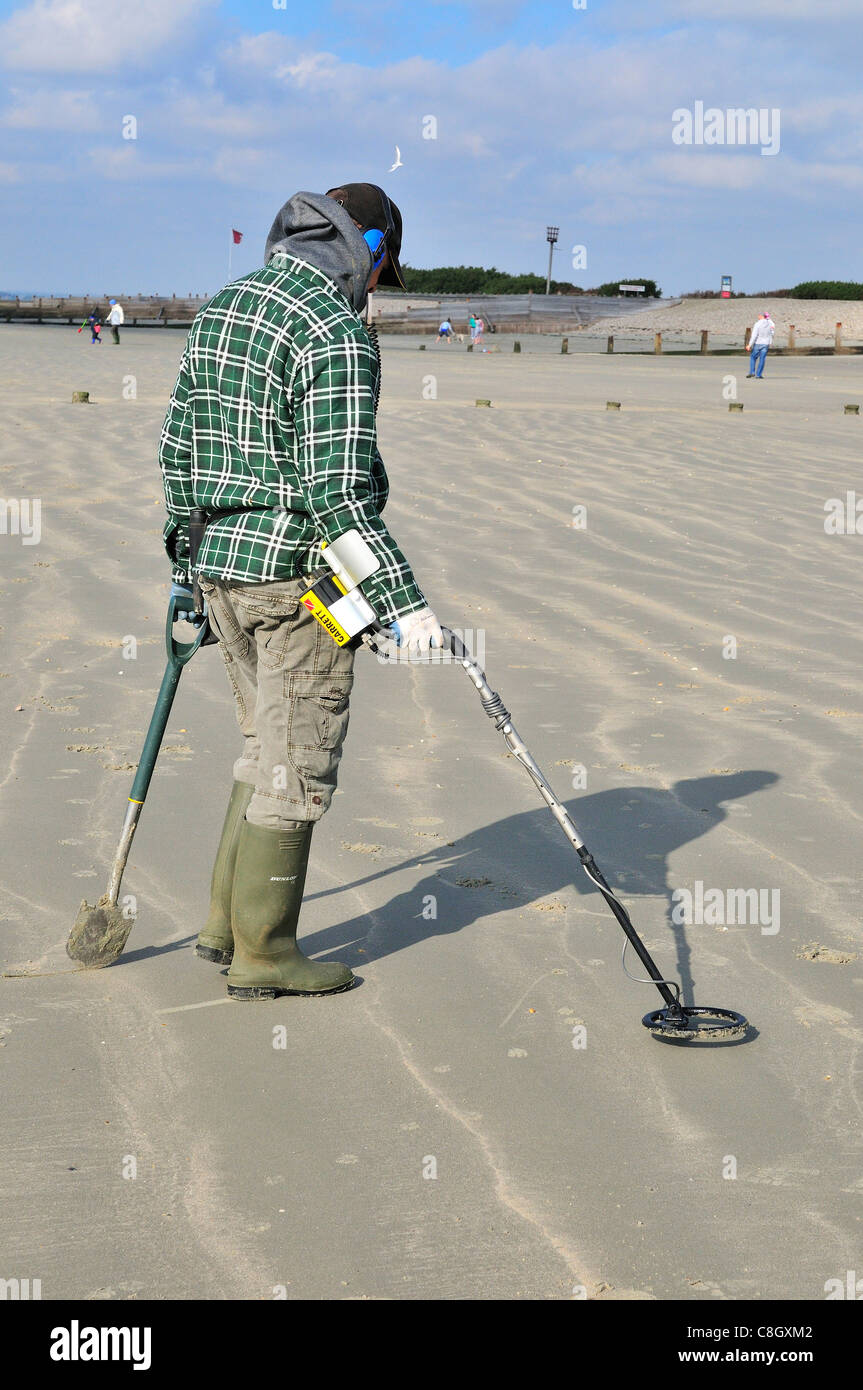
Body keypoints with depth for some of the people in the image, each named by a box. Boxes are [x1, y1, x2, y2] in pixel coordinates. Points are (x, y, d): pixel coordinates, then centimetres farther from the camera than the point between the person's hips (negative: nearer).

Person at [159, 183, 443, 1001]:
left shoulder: (221, 310, 11)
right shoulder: (336, 335, -16)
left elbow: (178, 447, 15)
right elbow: (336, 490, -23)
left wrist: (184, 561, 23)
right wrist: (402, 601, -22)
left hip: (222, 566, 9)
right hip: (298, 574, -8)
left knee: (271, 747, 20)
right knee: (295, 766, 3)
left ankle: (228, 923, 26)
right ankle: (262, 954, 12)